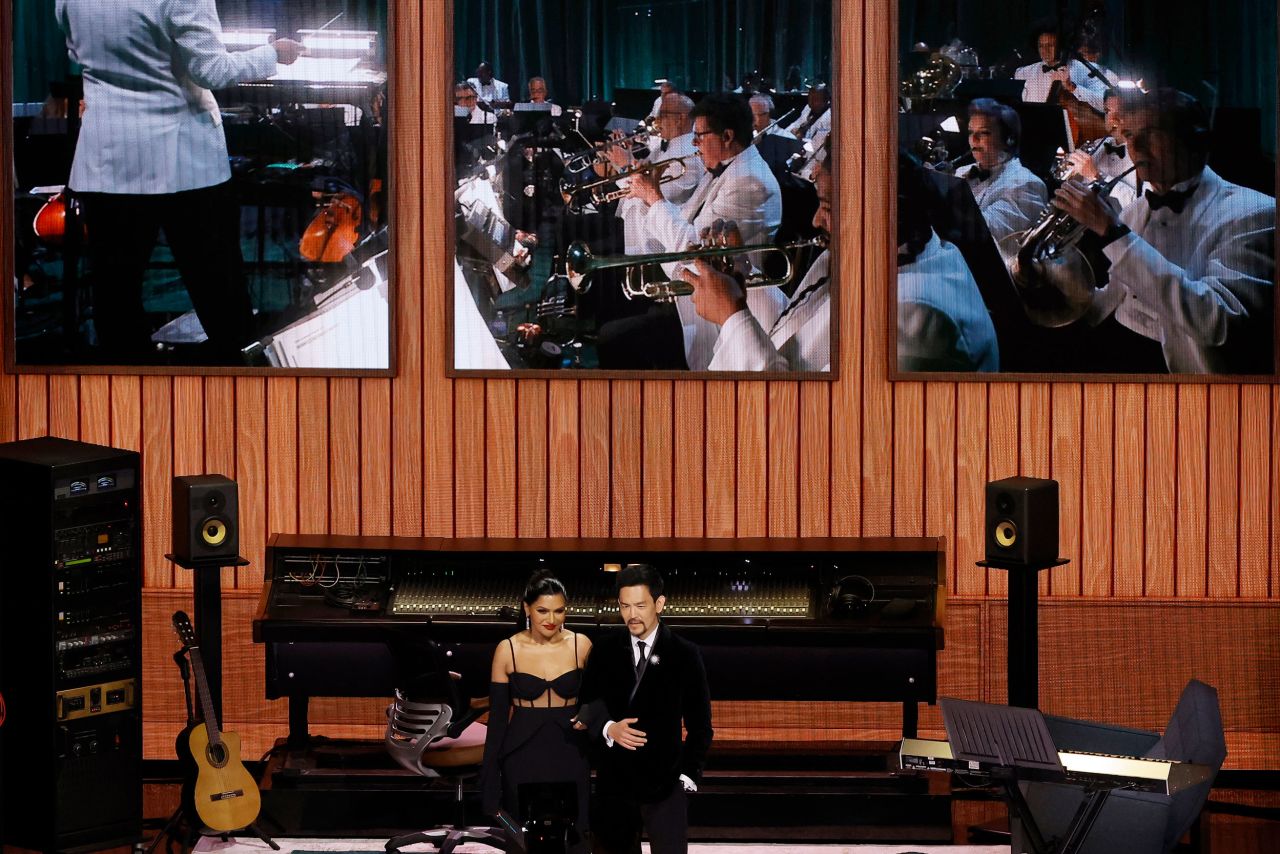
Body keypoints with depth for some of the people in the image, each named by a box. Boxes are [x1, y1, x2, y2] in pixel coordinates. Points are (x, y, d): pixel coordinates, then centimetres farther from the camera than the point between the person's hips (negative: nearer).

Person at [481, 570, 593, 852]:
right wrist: (490, 781, -1)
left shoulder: (581, 645, -2)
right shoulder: (508, 650, -4)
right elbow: (497, 716, 0)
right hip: (523, 756, -1)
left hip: (570, 757, 1)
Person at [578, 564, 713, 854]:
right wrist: (608, 729, -14)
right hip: (614, 780, 2)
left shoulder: (685, 655, -1)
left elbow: (699, 725, 3)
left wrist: (689, 775, -3)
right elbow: (588, 706, 6)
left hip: (665, 782, -2)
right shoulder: (605, 651, 5)